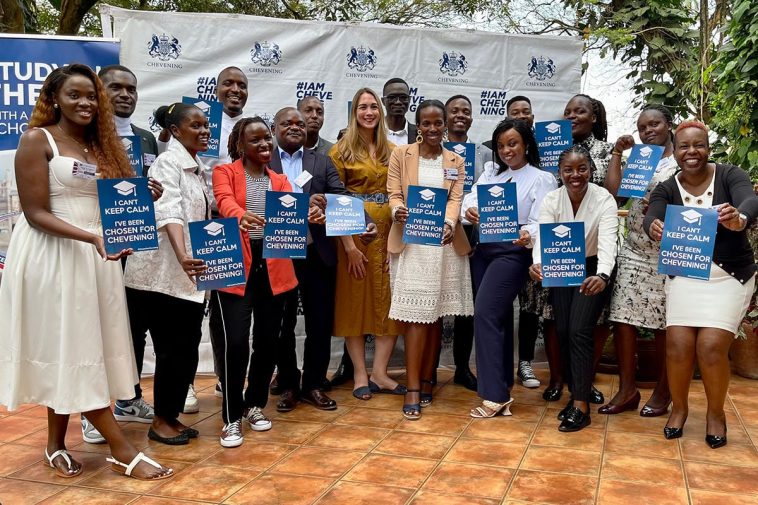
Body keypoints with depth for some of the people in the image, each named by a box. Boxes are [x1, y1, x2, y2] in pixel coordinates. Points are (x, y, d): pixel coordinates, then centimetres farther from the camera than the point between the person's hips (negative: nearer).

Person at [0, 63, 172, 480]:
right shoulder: (37, 140, -6)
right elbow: (36, 213, -13)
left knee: (73, 350, 10)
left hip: (95, 255, 7)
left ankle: (56, 444, 24)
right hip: (52, 254, -7)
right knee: (70, 349, -1)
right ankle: (122, 450, 2)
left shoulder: (100, 145, 14)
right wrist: (91, 237, -25)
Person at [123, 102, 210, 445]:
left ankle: (172, 416, 24)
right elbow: (168, 212, -26)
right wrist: (182, 256, -41)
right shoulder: (168, 162, -11)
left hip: (191, 275, 8)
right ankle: (160, 421, 15)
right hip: (164, 273, -8)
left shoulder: (197, 168, 16)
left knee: (187, 349, 10)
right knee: (172, 349, -1)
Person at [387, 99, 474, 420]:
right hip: (410, 241, -2)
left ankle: (426, 381, 18)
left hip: (444, 242, 3)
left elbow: (456, 199, -1)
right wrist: (398, 211, -24)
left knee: (436, 314, 7)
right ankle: (413, 390, -6)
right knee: (416, 314, -8)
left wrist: (448, 224, -22)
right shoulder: (401, 155, 7)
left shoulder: (456, 161, 12)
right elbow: (394, 193, 0)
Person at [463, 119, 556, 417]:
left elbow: (540, 223, -9)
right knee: (498, 318, 10)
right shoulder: (489, 175, 16)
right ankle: (502, 387, 21)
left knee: (485, 314, -16)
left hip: (513, 252, -6)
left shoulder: (542, 179, 0)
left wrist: (528, 236, -31)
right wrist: (469, 210, -21)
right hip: (484, 249, 6)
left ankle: (495, 395, -9)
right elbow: (470, 199, 3)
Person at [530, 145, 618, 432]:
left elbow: (607, 243, -32)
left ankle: (581, 406, -11)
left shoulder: (604, 199, -20)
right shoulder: (551, 200, -13)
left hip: (593, 270, -3)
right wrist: (537, 264, -48)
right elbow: (542, 238, -25)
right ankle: (577, 393, 17)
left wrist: (602, 276, -52)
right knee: (562, 331, -1)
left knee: (579, 331, -15)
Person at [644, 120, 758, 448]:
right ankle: (679, 407, 17)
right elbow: (651, 218, -20)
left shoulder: (729, 175, -7)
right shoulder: (667, 190, -1)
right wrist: (654, 229, -46)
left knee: (712, 347, -13)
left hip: (730, 276, -2)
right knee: (678, 345, -10)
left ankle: (716, 413, 13)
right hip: (684, 276, 2)